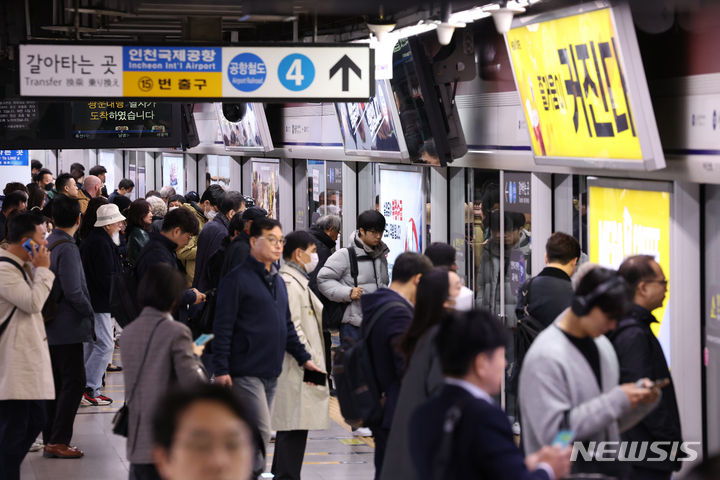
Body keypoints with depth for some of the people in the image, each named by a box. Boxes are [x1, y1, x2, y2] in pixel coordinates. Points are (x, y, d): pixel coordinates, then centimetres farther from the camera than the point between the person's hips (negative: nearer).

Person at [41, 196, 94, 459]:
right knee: (73, 383, -4)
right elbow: (73, 291, -23)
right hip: (68, 327, -9)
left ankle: (50, 440, 16)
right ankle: (58, 441, -5)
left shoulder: (47, 244, 9)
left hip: (50, 326, 9)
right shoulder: (67, 248, -18)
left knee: (56, 383, 13)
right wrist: (89, 312, -7)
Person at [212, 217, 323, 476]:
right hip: (245, 372, -8)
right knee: (260, 433, -13)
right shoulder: (237, 279, -9)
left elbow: (287, 325, 25)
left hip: (271, 373, 8)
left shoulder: (278, 282, 16)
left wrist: (303, 357, 18)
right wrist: (221, 369, -16)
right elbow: (223, 327, -12)